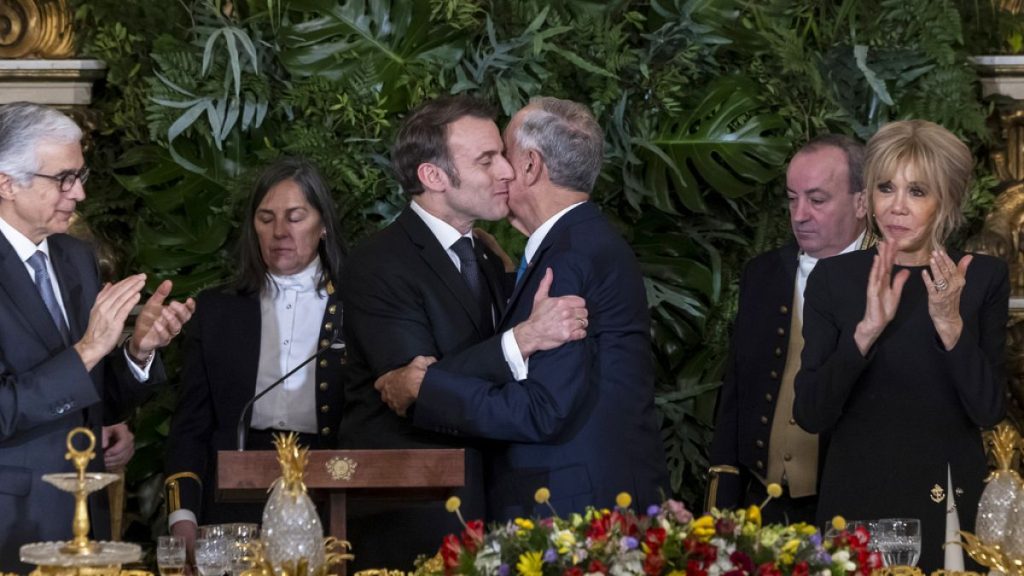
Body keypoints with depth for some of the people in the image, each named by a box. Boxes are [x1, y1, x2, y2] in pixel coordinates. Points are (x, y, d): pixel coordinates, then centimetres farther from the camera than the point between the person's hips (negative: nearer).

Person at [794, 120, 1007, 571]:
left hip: (950, 504, 0)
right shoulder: (834, 277, -1)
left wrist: (950, 324, -19)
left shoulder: (983, 277, 0)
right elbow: (810, 415, -8)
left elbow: (989, 411, -6)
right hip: (856, 501, 0)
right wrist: (867, 330, -20)